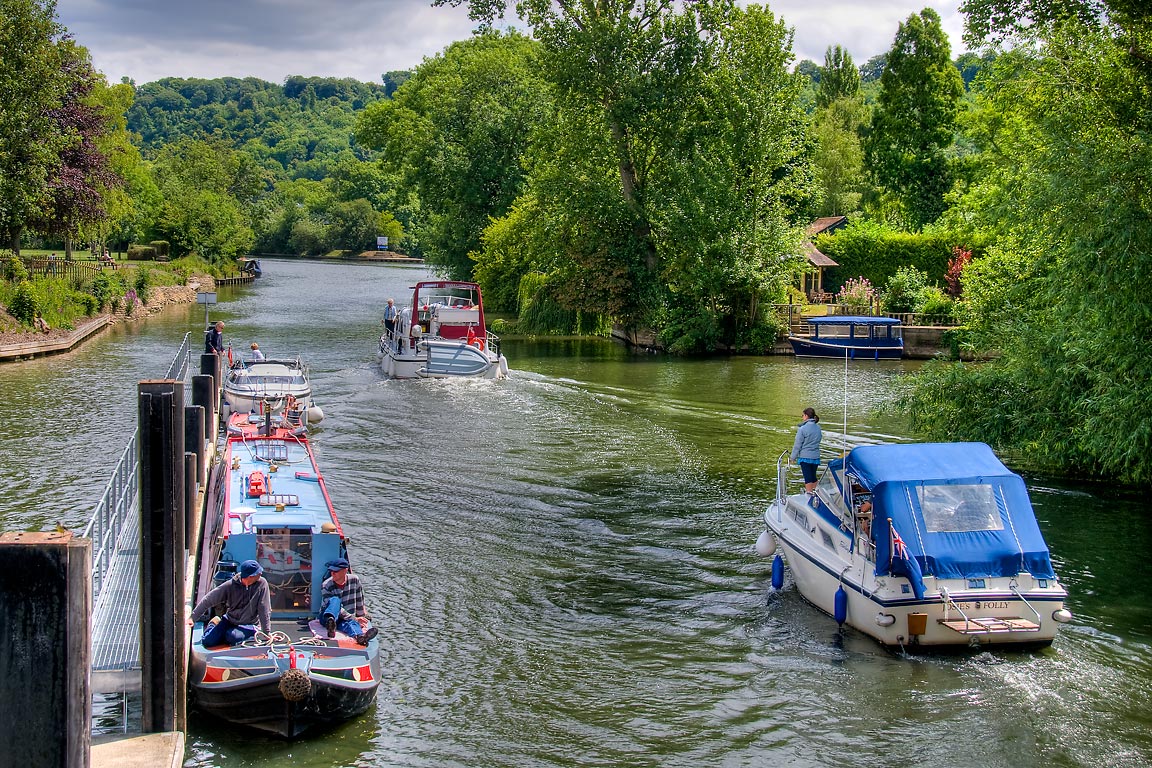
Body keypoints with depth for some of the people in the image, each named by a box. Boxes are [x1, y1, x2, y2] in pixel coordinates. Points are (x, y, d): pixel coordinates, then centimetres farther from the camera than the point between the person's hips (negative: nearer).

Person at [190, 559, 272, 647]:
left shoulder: (262, 583, -17)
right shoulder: (230, 585, -15)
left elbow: (264, 610, -14)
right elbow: (209, 600, -9)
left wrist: (267, 632, -13)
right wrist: (193, 618, -12)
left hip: (247, 626, -2)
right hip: (229, 620, 2)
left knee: (232, 637, -32)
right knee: (208, 641, -11)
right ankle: (213, 624, 22)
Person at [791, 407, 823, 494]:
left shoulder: (802, 429, -15)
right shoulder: (818, 428, 3)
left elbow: (797, 445, -10)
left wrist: (793, 457, -2)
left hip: (805, 457, -5)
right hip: (816, 457, 5)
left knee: (808, 478, -2)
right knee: (813, 476, 16)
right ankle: (814, 492, 21)